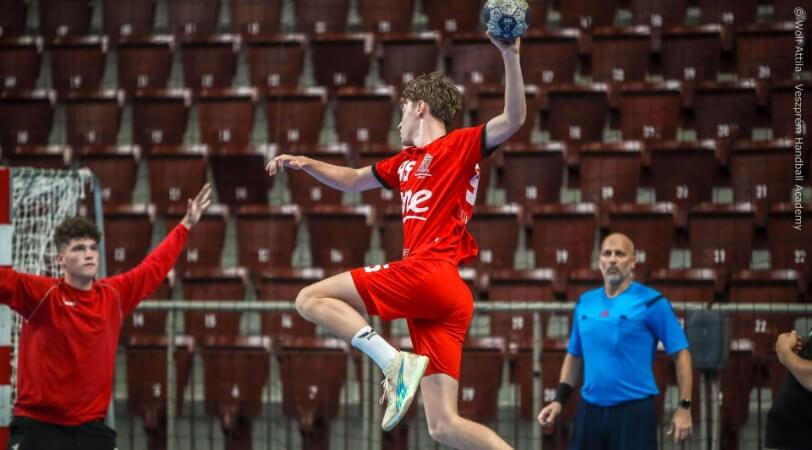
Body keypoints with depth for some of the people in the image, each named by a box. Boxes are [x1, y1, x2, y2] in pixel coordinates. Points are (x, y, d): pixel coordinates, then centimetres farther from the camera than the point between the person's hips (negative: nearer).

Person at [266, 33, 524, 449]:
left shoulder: (459, 145, 4)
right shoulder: (405, 162, 27)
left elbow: (513, 120, -12)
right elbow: (352, 180, 42)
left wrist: (510, 56, -22)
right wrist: (304, 163, 31)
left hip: (427, 272, -8)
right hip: (447, 299, 8)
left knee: (311, 299, -5)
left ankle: (395, 363, -18)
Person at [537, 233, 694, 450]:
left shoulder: (651, 302, -7)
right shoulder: (584, 303, 10)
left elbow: (680, 353, -6)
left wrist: (684, 407, -12)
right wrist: (559, 400, 8)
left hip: (634, 411, -5)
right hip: (590, 410, 5)